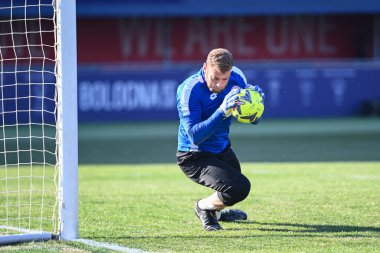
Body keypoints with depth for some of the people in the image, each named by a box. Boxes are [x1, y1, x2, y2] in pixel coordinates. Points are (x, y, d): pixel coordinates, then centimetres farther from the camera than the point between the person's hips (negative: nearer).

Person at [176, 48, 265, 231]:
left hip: (223, 150, 7)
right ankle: (204, 207, 4)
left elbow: (253, 120, -6)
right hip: (195, 158, -7)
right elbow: (194, 136, -35)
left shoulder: (236, 78, -11)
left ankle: (217, 211, 59)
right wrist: (222, 112, -45)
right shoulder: (189, 90, -29)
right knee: (239, 188, -25)